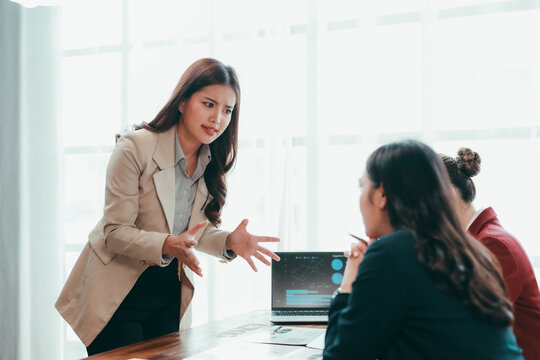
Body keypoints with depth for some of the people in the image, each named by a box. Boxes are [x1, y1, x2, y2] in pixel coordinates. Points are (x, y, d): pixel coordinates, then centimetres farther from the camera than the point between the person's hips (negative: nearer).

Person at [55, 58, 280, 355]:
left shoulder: (213, 161, 0)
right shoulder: (136, 148, -19)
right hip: (120, 294, -5)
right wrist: (168, 246, -36)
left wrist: (228, 242, -15)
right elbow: (115, 232, -19)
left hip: (169, 293, 6)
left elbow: (195, 229, 5)